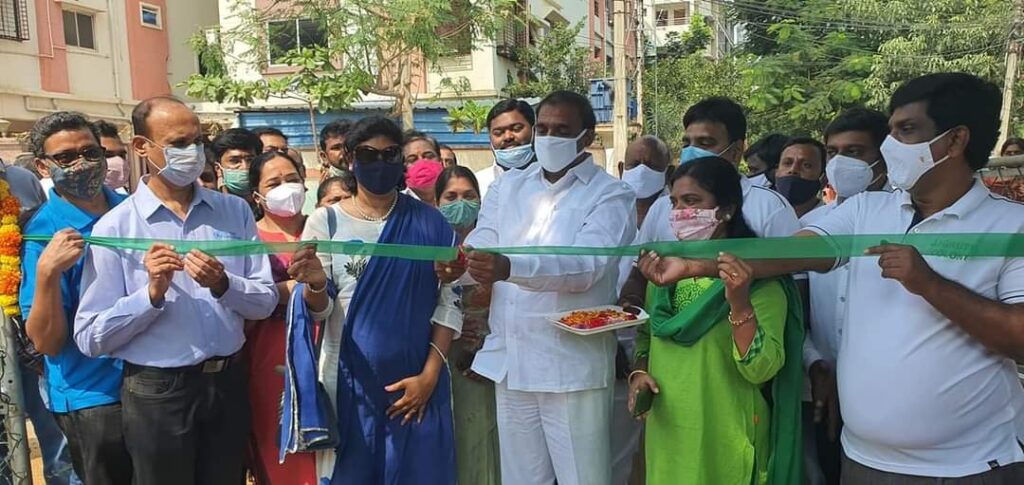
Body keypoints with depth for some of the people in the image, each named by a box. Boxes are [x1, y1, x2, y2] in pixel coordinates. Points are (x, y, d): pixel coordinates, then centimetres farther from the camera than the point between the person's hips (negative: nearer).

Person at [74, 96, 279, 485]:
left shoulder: (235, 211, 1)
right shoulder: (114, 228, -8)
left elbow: (266, 301, -2)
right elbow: (90, 339, -10)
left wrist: (223, 284, -19)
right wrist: (153, 293, -22)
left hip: (228, 383, 3)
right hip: (157, 393, -3)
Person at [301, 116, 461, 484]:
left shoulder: (430, 223, 1)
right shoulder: (326, 221, 0)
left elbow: (450, 301, 0)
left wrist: (429, 374, -6)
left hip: (418, 383, 1)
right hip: (350, 382, 0)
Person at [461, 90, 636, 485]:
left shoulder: (612, 195, -6)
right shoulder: (507, 187, 10)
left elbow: (587, 266, -22)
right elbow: (479, 247, 1)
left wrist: (510, 268, -38)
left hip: (574, 367, -4)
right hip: (508, 361, 5)